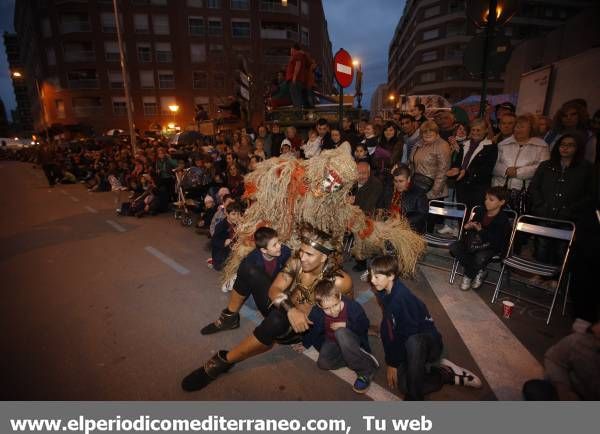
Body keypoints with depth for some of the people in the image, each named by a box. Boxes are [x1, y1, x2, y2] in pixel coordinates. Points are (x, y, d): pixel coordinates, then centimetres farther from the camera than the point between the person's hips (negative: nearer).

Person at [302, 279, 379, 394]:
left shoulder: (353, 306, -29)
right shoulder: (316, 313, -22)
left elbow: (364, 327, -13)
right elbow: (311, 331, -1)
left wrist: (346, 325, -25)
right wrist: (304, 344, 10)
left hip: (353, 341, -3)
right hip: (332, 341, 3)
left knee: (341, 333, -37)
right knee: (323, 363, -25)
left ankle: (366, 371, -21)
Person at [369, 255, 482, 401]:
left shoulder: (402, 297, -28)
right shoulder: (385, 294, -2)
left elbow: (406, 334, -24)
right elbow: (387, 327, 5)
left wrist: (393, 363, -13)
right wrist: (390, 360, 3)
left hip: (427, 341, -7)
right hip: (405, 344, 7)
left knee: (413, 343, -43)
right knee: (404, 385, -18)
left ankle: (414, 398, -26)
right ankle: (449, 376, 2)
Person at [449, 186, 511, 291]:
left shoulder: (503, 220, -14)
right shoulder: (480, 211, 1)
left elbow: (497, 241, -19)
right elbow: (472, 223, 16)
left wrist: (481, 230, -25)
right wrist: (468, 226, -9)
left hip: (491, 247, -5)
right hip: (475, 241, 6)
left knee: (480, 258, -36)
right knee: (454, 247, -17)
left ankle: (468, 276, 0)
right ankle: (478, 272, -5)